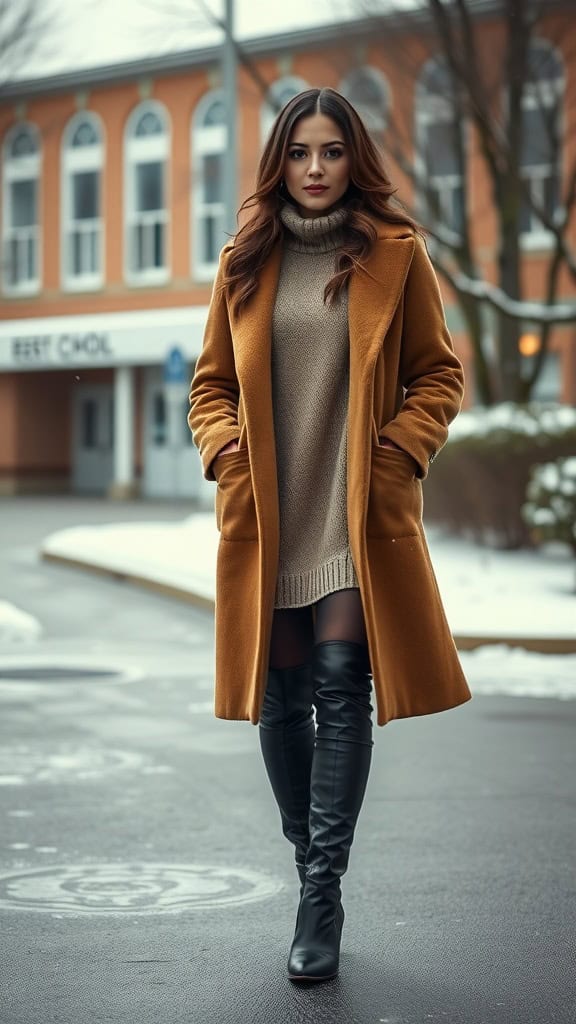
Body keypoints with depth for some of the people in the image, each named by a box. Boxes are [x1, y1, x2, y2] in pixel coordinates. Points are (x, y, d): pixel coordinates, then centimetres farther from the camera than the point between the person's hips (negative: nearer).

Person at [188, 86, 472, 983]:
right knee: (281, 695, 6)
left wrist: (399, 450, -8)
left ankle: (323, 893, -4)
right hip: (266, 512, 3)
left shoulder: (395, 254, 2)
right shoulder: (245, 262, 9)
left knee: (341, 685, -10)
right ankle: (312, 869, 25)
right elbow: (212, 384, 15)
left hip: (360, 511, -3)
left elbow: (439, 375, 6)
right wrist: (225, 451, -2)